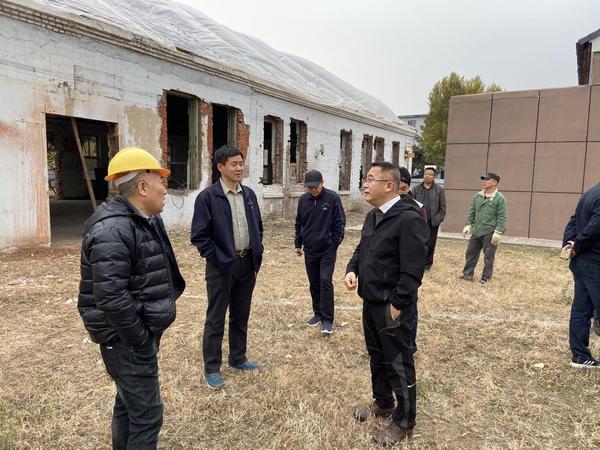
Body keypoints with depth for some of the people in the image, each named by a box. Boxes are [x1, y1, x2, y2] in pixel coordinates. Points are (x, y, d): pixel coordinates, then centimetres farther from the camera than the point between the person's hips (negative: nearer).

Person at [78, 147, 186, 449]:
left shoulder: (148, 220, 8)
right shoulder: (113, 230, -24)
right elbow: (111, 296, -29)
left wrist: (149, 331, 16)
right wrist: (141, 340, -20)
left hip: (141, 330, 10)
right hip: (127, 339, -10)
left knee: (128, 402, 24)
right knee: (147, 414, -1)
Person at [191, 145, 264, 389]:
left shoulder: (249, 194, 6)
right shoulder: (207, 197, -12)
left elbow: (258, 226, 15)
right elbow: (199, 235, -12)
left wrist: (257, 254, 7)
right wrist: (217, 260, -14)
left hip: (247, 264, 6)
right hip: (222, 267, -5)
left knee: (241, 316, 17)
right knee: (216, 319, 6)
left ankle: (238, 359, 34)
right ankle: (211, 368, 20)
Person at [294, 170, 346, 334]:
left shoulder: (332, 198, -10)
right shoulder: (303, 199, 2)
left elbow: (340, 223, -6)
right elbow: (299, 223, 12)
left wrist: (334, 243, -8)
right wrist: (298, 243, 10)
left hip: (327, 250, -4)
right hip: (309, 250, 4)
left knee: (325, 282, -9)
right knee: (314, 283, 12)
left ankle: (327, 319, -2)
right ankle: (318, 313, 26)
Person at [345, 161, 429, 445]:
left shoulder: (408, 218, -22)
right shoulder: (373, 216, 9)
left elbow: (412, 270, -24)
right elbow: (361, 249, 20)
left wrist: (396, 305, -21)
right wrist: (352, 269, 0)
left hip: (393, 307, -9)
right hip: (371, 302, 9)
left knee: (399, 364, 6)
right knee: (377, 356, 23)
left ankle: (404, 424, 24)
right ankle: (382, 403, 44)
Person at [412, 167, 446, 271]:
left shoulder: (439, 189, 4)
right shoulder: (416, 188, 8)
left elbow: (442, 207, 4)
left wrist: (439, 219, -5)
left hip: (433, 222, -1)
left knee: (430, 244, 5)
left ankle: (427, 264, 17)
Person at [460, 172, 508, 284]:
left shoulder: (500, 198, -8)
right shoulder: (477, 196, 9)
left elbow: (502, 217, -12)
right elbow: (471, 212, 13)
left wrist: (498, 232, -17)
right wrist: (468, 224, 2)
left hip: (490, 233, -6)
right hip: (476, 231, 6)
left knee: (488, 257, 4)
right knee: (471, 253, 11)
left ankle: (486, 278, 16)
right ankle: (468, 274, 23)